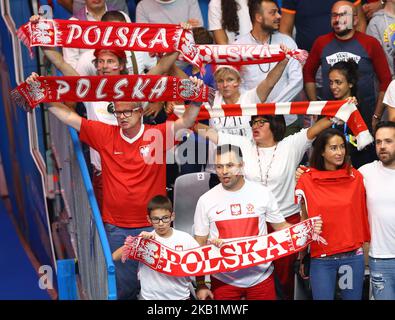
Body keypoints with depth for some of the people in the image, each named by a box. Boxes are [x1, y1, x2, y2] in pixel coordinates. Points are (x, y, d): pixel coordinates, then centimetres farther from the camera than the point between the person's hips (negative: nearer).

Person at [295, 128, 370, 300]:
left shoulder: (356, 177, 0)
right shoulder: (306, 180, -3)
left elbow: (362, 214, 8)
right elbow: (304, 220, 4)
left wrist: (367, 247, 5)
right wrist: (301, 258, 4)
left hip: (354, 256, 1)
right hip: (321, 259, -1)